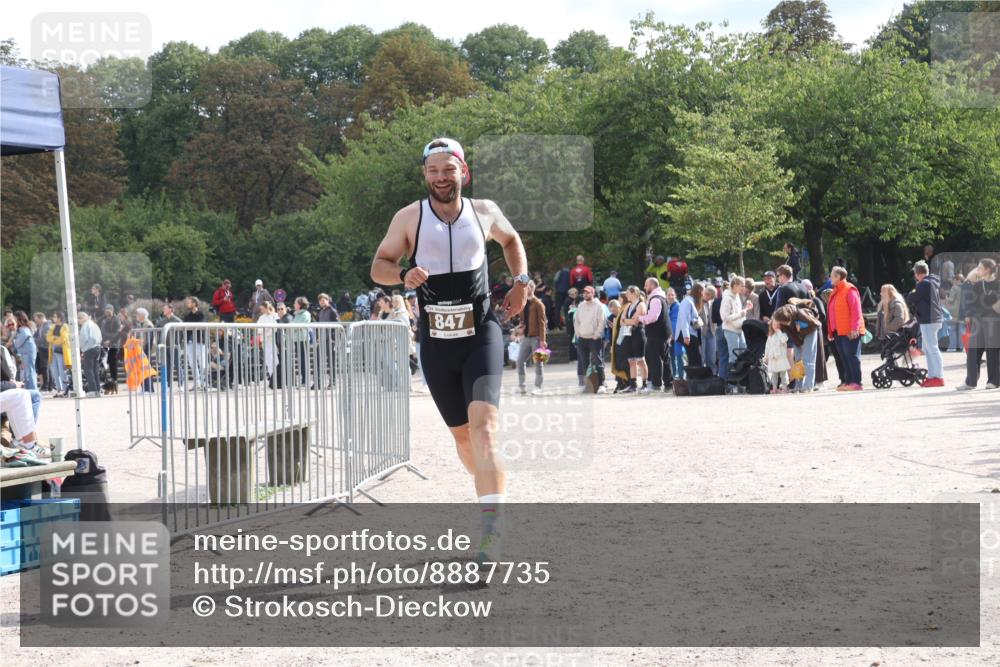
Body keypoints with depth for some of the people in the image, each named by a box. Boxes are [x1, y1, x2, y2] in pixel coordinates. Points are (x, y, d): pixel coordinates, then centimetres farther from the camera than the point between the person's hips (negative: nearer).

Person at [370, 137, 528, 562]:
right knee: (461, 433, 9)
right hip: (436, 340, 2)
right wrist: (403, 275, -17)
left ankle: (491, 528, -28)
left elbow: (511, 240, 24)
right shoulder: (409, 218, 1)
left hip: (481, 333, -2)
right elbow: (378, 266, 5)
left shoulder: (484, 212, 4)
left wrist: (521, 281, 9)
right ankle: (492, 489, 37)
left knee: (483, 421, -21)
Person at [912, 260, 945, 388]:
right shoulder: (935, 282, 14)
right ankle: (932, 376, 18)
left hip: (928, 320, -10)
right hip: (936, 317, 10)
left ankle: (939, 377, -10)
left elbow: (914, 300, -9)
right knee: (927, 349, 16)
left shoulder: (923, 284, -15)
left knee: (932, 349, -9)